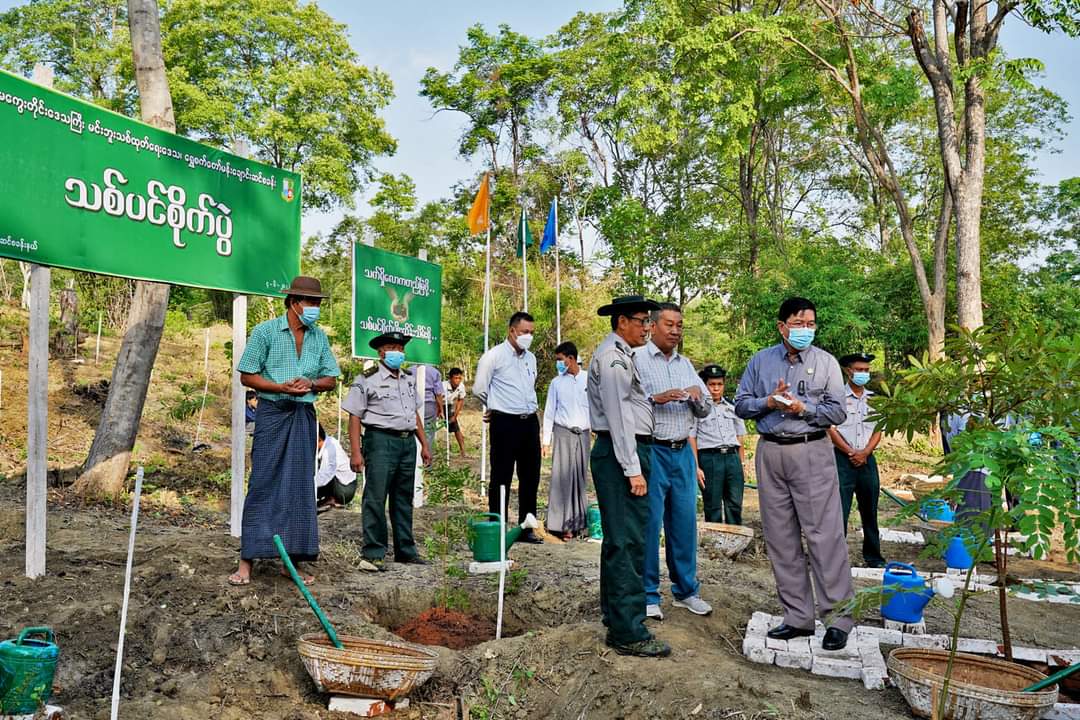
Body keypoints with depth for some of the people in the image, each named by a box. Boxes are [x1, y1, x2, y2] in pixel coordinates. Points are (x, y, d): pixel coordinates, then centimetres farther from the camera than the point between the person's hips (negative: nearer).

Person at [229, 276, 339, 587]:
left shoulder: (320, 337, 10)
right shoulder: (265, 331, -2)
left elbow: (331, 379, 13)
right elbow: (246, 376, -2)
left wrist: (311, 383, -8)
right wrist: (282, 387, -16)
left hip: (305, 415, 4)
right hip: (272, 412, -4)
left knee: (300, 485, 5)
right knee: (263, 483, -6)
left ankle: (292, 560, 12)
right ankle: (246, 561, 0)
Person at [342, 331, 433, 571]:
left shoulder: (408, 380, 18)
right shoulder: (367, 380, -3)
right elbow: (355, 417, -6)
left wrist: (424, 444, 18)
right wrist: (355, 452, -13)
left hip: (408, 442, 6)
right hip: (381, 441, -6)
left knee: (404, 500, 12)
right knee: (375, 499, -6)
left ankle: (406, 550, 20)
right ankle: (373, 553, 1)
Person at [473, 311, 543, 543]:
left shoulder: (531, 358, 15)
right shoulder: (494, 356, -5)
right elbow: (479, 389, 1)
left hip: (530, 422, 7)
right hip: (505, 422, -6)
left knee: (530, 477, 9)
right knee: (501, 478, -1)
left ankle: (526, 529, 18)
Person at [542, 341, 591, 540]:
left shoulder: (589, 379, 4)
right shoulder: (556, 383, 4)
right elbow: (549, 413, 5)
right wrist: (546, 440, 1)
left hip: (584, 434, 1)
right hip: (563, 433, -1)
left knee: (580, 477, 6)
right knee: (562, 476, -6)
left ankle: (577, 521, 14)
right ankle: (561, 523, -4)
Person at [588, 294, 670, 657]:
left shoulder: (621, 356, 21)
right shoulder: (612, 357, -12)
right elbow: (618, 416, -18)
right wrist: (633, 469, -20)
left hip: (625, 454, 11)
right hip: (620, 454, -11)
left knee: (618, 541, 16)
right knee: (627, 542, -9)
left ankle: (616, 619, 27)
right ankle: (629, 634, -5)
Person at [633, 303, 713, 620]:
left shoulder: (685, 364, 17)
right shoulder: (636, 359, -2)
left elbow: (705, 410, 18)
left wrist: (698, 397, -4)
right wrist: (655, 399, -23)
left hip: (683, 452, 6)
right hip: (651, 451, -6)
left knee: (685, 523, 10)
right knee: (648, 524, -2)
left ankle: (686, 591, 22)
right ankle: (647, 595, 10)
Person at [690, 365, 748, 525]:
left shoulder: (732, 408, 17)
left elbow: (740, 439, 20)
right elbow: (691, 440, -1)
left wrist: (742, 463, 10)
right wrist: (696, 467, -9)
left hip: (732, 457, 4)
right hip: (709, 458, -4)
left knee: (735, 505, 2)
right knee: (713, 507, 0)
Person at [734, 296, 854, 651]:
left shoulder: (826, 362, 3)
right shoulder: (761, 361, 10)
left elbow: (838, 412, 0)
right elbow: (741, 405, 9)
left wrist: (803, 408, -14)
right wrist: (768, 402, -9)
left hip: (811, 452, -3)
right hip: (770, 453, 3)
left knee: (824, 535, -6)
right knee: (781, 538, 7)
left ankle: (838, 618, 3)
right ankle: (798, 617, 17)